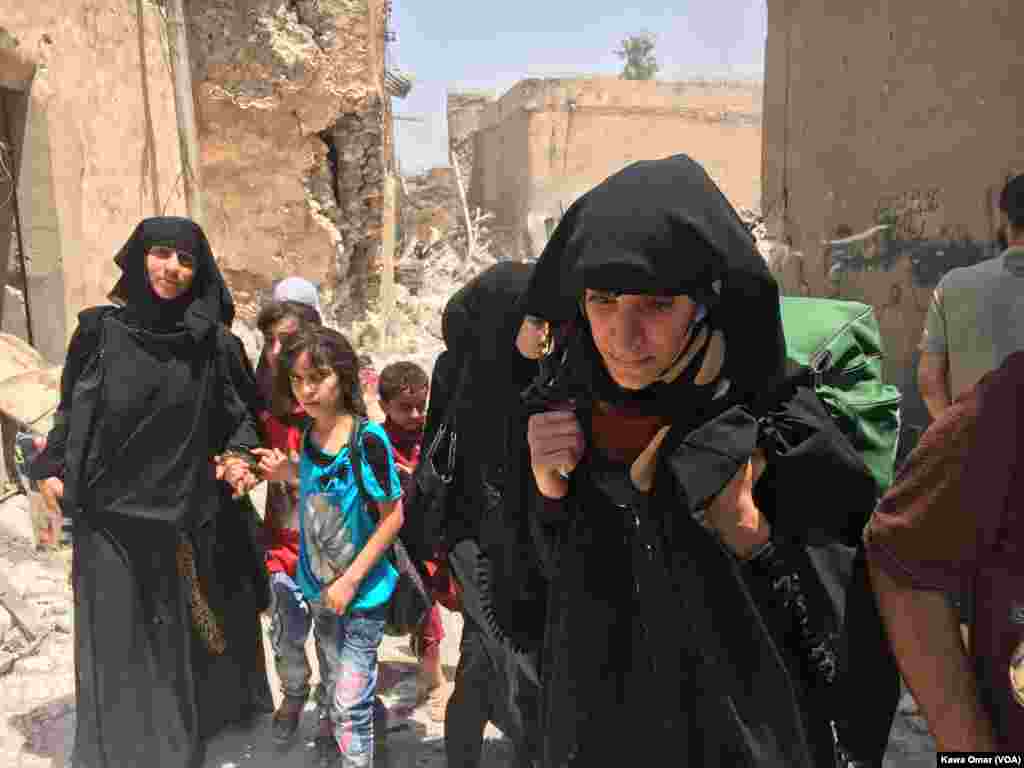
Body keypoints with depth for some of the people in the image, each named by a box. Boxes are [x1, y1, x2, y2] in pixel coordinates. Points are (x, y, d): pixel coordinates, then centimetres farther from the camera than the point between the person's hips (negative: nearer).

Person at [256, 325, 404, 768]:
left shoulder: (368, 440, -22)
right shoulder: (309, 437, -3)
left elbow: (392, 517, -17)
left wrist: (351, 580, -17)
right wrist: (286, 474, -5)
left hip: (362, 594, -6)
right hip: (319, 588, 6)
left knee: (351, 699, 1)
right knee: (331, 688, 23)